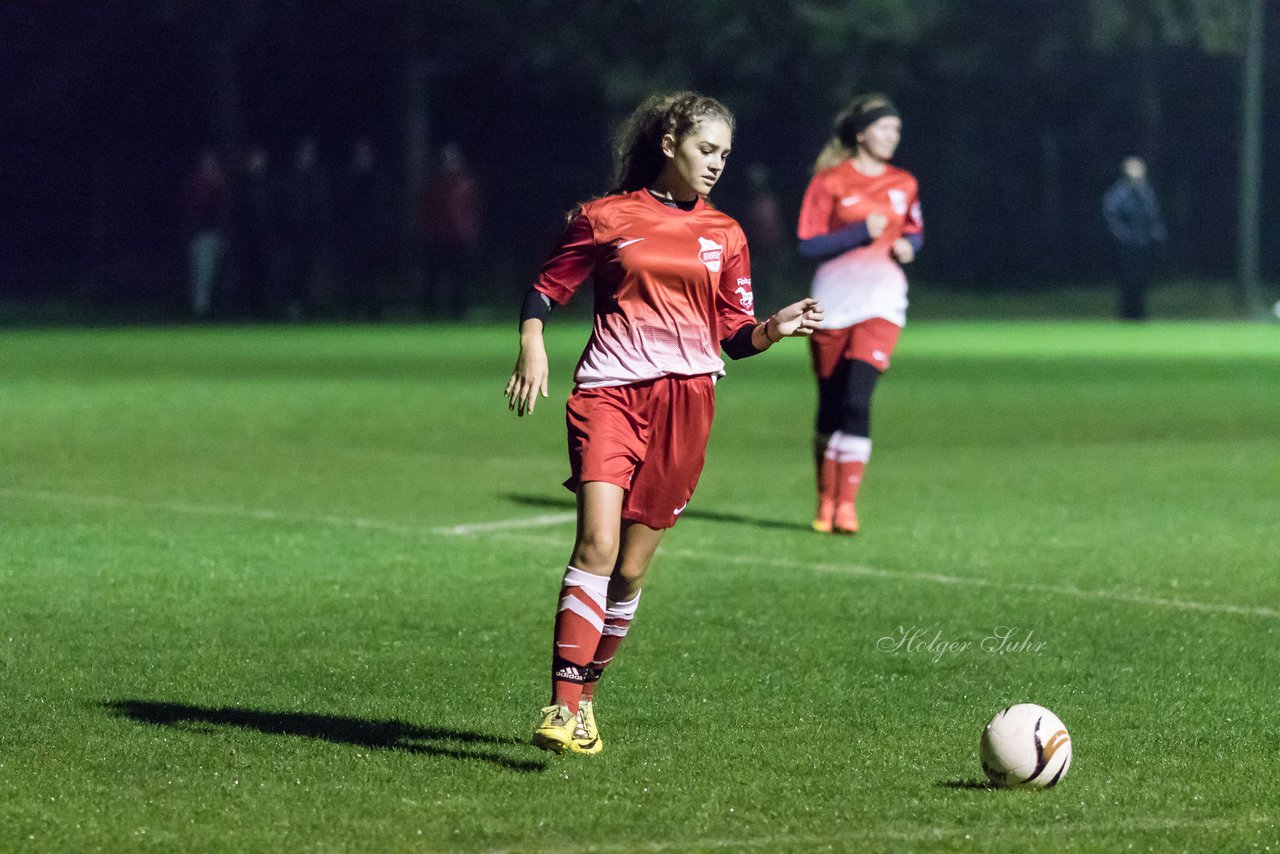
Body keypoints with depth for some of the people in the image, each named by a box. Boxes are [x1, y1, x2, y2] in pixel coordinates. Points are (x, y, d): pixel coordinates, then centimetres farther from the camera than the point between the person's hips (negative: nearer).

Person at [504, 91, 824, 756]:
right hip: (610, 394, -3)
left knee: (630, 571, 5)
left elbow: (734, 335, 15)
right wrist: (531, 345, -7)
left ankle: (585, 698, 21)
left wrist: (775, 328, -5)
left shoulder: (723, 235, 15)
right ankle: (563, 709, -24)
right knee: (596, 544, -21)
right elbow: (546, 288, 11)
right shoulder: (606, 218, 6)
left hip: (684, 402, 3)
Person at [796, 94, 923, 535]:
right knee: (831, 403, 6)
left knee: (856, 398, -15)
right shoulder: (830, 182, -2)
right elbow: (808, 243, -7)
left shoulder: (903, 184, 9)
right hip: (834, 298, -1)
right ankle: (826, 501, 20)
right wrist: (861, 232, -16)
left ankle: (846, 504, -15)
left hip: (882, 299, 1)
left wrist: (907, 246, 1)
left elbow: (914, 232, 24)